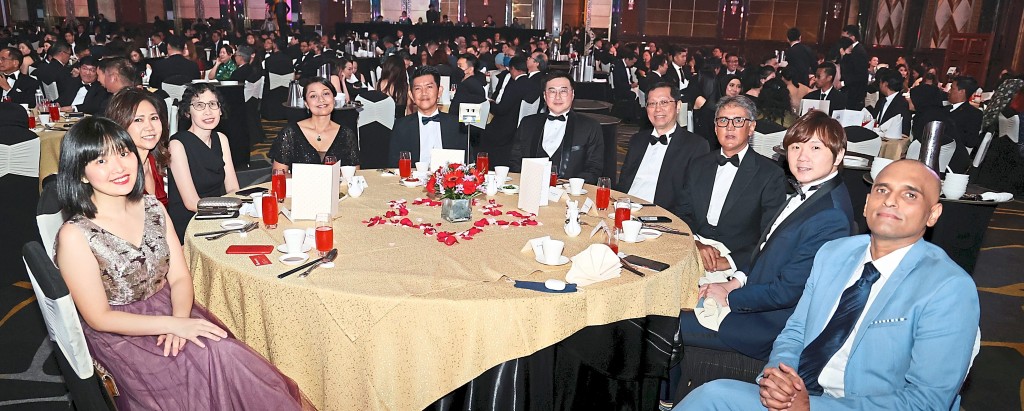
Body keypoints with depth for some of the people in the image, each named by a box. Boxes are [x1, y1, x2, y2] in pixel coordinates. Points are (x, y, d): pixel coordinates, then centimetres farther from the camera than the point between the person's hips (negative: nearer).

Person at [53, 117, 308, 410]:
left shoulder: (152, 208, 2)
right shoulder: (74, 235, -14)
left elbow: (180, 277, 3)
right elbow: (99, 318, -12)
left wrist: (180, 319, -17)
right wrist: (174, 324, -21)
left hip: (171, 309, 5)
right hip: (120, 335, -5)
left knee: (226, 350, -22)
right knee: (216, 358, -25)